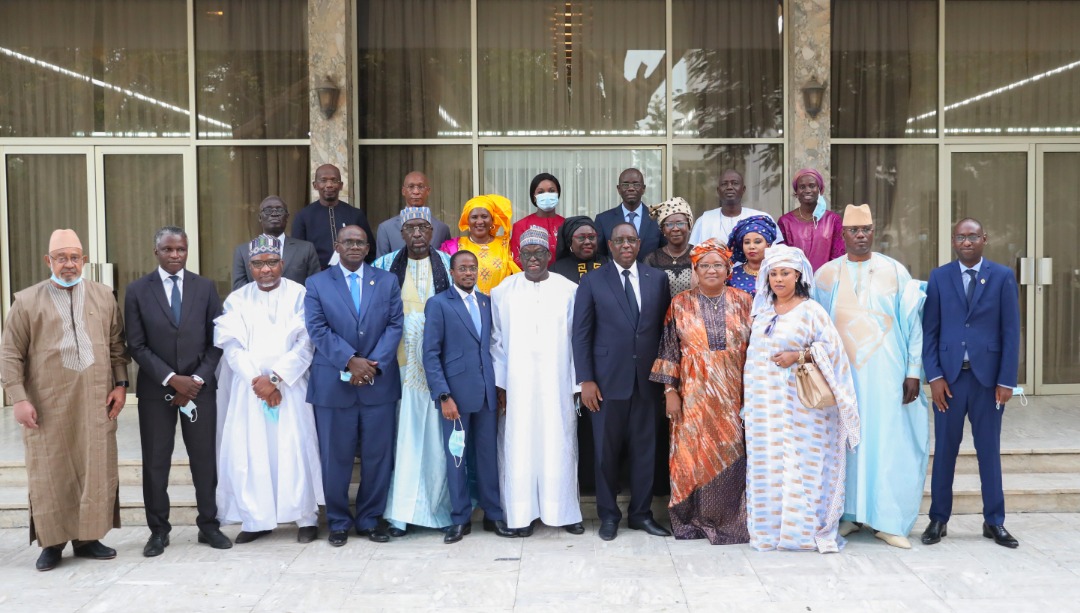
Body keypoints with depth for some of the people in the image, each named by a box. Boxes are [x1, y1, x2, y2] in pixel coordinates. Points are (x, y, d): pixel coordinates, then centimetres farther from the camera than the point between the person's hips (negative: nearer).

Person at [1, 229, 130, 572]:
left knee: (96, 470, 5)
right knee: (50, 474, 4)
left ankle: (87, 537, 16)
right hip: (47, 405, -2)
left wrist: (120, 384, 2)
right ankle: (52, 543, 16)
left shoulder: (104, 297, 9)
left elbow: (117, 346, 11)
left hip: (96, 402, 2)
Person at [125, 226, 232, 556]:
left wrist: (198, 379, -8)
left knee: (205, 458, 6)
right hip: (155, 389, 0)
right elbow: (136, 345, -3)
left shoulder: (206, 287, 4)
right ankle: (158, 530, 17)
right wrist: (171, 379, -12)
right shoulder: (138, 290, 1)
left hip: (199, 386, 1)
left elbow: (216, 340, 3)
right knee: (155, 461, 5)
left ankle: (209, 525, 18)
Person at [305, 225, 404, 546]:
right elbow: (318, 330, -5)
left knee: (378, 456, 5)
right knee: (336, 457, 5)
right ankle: (338, 521, 20)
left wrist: (374, 363, -12)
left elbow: (395, 326, 1)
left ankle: (371, 519, 19)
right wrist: (350, 361, -16)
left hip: (379, 382, 1)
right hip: (333, 384, -1)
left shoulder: (388, 281, 10)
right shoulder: (317, 284, 5)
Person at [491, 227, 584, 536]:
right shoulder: (503, 292, 4)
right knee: (519, 446, 3)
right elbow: (497, 341, 7)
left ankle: (563, 510, 18)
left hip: (557, 384, 0)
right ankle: (522, 513, 15)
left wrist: (578, 384, 0)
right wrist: (499, 384, 2)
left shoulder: (569, 291, 1)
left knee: (558, 445, 4)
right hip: (517, 385, 1)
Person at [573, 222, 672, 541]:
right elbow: (581, 334, -2)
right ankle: (608, 515, 21)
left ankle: (641, 513, 23)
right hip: (608, 380, -2)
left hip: (648, 379, 2)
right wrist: (586, 380, -7)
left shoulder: (658, 278, 6)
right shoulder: (592, 281, 0)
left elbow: (666, 327, 7)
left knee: (645, 449, 9)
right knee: (607, 450, 7)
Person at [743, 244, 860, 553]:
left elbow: (831, 347, -8)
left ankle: (802, 528, 5)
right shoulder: (761, 310, 13)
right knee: (766, 462, 6)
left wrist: (798, 355, -17)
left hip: (798, 402, -5)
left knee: (801, 463, -4)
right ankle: (768, 526, 15)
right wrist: (748, 395, 14)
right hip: (763, 401, 5)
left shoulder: (811, 311, -3)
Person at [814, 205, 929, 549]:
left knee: (889, 441, -1)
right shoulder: (827, 274, 6)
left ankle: (888, 521, 8)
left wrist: (913, 372, -4)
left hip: (887, 372, -1)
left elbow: (912, 323, 2)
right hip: (842, 371, 1)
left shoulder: (895, 271, 3)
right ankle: (849, 514, 15)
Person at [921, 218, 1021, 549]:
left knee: (989, 449, 9)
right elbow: (929, 330, 2)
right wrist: (934, 376, -6)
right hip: (949, 376, 0)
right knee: (945, 449, 6)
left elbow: (1011, 331, 0)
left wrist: (1007, 380, -5)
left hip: (988, 376, 0)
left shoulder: (1002, 276, 2)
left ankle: (994, 521, 20)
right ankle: (938, 518, 16)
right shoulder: (939, 277, 4)